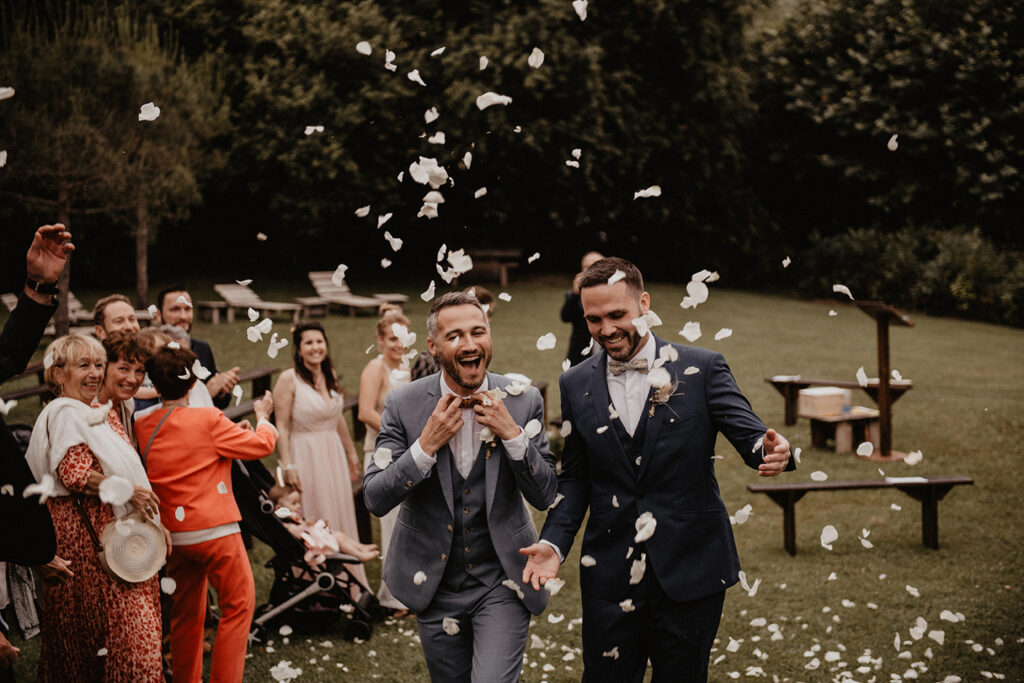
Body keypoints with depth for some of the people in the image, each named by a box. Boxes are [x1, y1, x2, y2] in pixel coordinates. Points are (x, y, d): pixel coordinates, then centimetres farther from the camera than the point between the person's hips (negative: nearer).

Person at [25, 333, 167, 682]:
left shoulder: (106, 414, 19)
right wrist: (127, 492, -14)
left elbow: (124, 471, 23)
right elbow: (75, 475, -22)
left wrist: (152, 521, 15)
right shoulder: (65, 413, -10)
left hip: (115, 527, 9)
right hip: (84, 532, -9)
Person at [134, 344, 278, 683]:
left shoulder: (142, 427, 3)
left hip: (173, 533, 6)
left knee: (186, 612, 15)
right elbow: (262, 444, -5)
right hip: (215, 530, -5)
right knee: (239, 604, 5)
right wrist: (263, 417, 15)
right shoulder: (209, 420, -12)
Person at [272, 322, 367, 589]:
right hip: (305, 455, -6)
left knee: (340, 518, 11)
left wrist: (352, 454, 21)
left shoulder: (330, 375, 7)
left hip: (334, 455, 6)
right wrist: (288, 466, -18)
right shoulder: (288, 379, -11)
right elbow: (282, 426, -13)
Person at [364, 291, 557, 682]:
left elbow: (544, 497, -6)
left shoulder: (522, 402, -6)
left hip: (502, 582, -1)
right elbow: (375, 500, -11)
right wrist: (426, 446, -23)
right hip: (434, 583, 1)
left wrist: (512, 434, -20)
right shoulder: (403, 405, -8)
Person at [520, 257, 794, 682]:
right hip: (610, 578, 2)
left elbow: (748, 432, -11)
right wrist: (554, 542, -4)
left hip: (689, 573, -2)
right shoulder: (576, 384, 6)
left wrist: (772, 451, -35)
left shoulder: (701, 369, -2)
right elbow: (575, 478, 11)